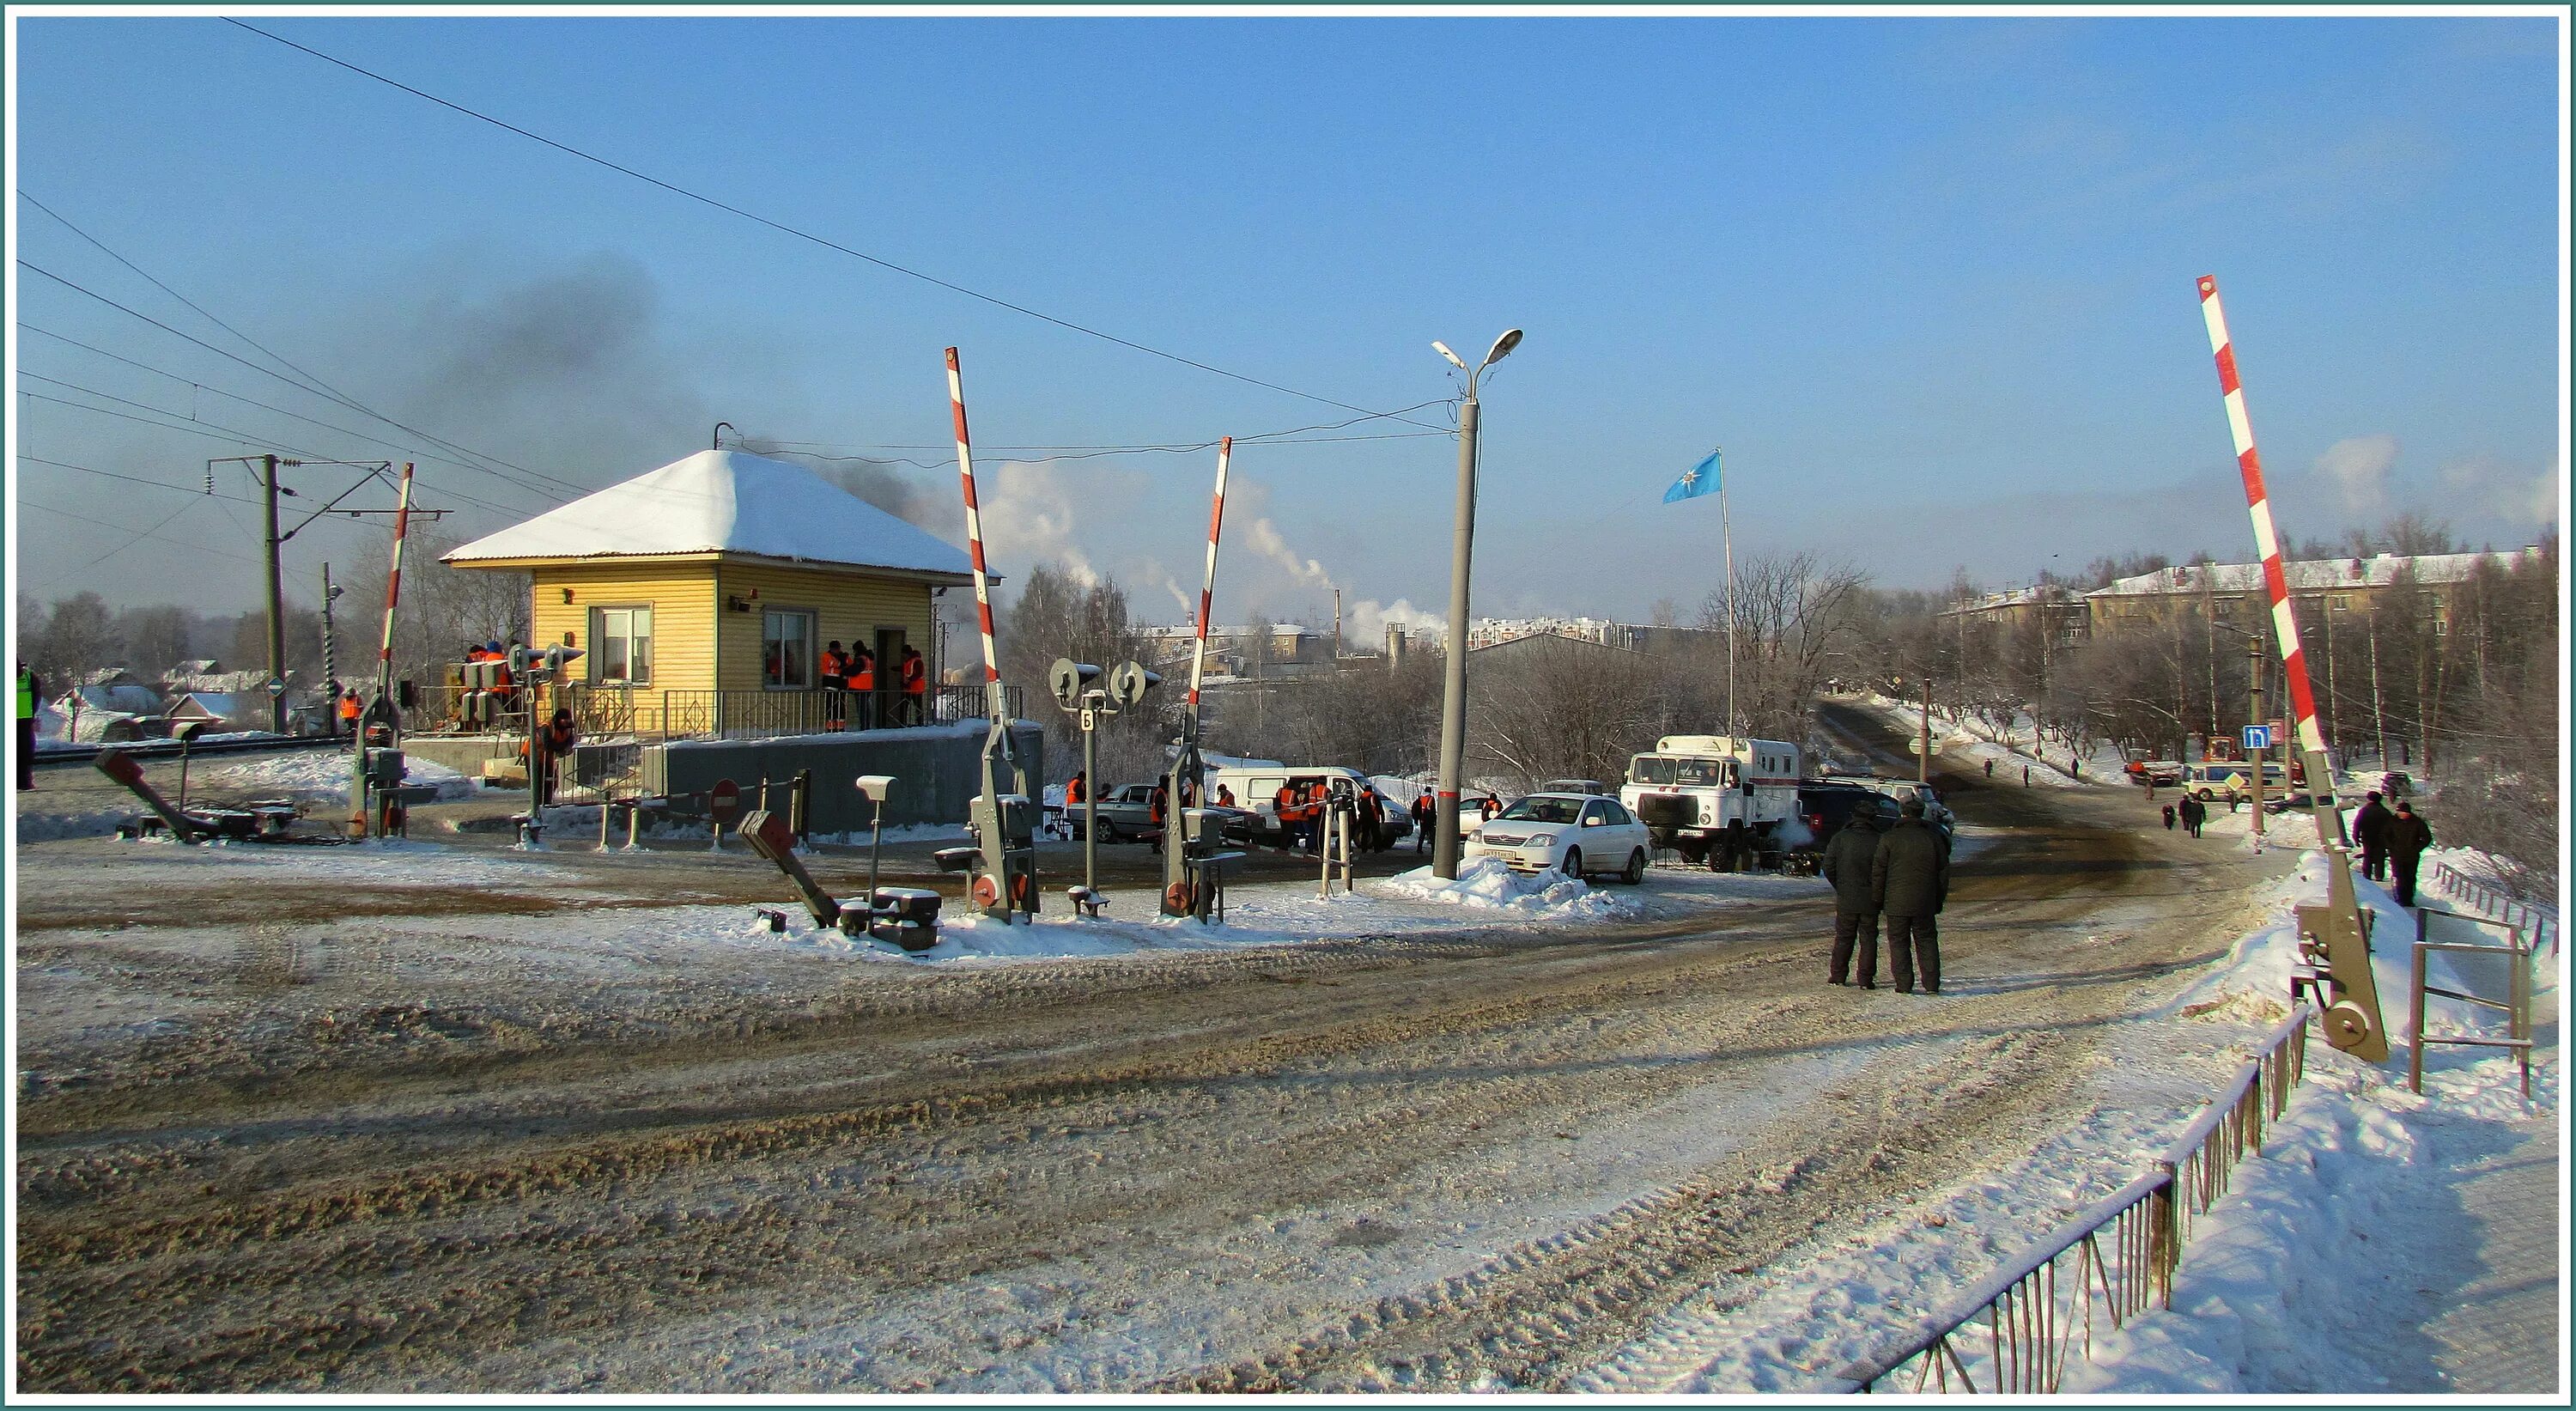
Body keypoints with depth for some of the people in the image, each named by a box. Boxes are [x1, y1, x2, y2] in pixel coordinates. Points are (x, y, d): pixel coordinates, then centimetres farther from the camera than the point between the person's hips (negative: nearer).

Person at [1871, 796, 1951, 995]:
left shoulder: (1889, 838, -4)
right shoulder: (1932, 837, 4)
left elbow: (1878, 872, -3)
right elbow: (1943, 872, 8)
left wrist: (1877, 901, 6)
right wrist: (1939, 900, 16)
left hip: (1896, 902, -3)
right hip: (1925, 903, 3)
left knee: (1899, 942, 4)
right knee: (1927, 941, 11)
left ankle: (1904, 984, 1)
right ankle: (1932, 984, 8)